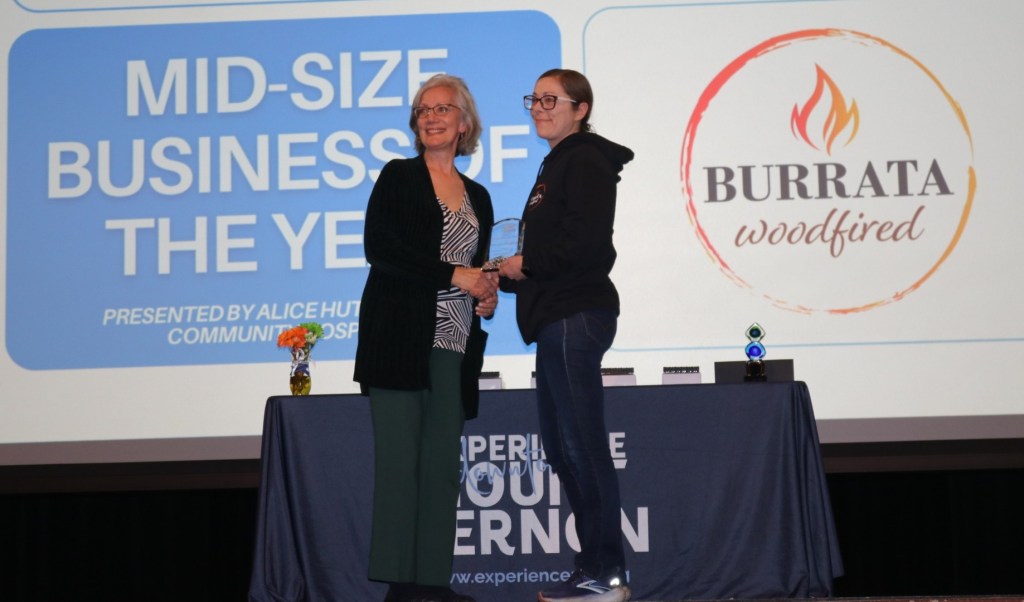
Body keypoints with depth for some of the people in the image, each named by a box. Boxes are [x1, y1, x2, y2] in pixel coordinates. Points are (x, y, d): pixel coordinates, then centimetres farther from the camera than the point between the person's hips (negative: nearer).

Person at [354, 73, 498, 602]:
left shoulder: (477, 197, 19)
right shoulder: (399, 176, 4)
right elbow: (379, 247, -9)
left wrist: (486, 294, 3)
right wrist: (454, 275, -12)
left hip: (454, 344, 5)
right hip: (400, 335, -5)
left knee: (442, 462, 3)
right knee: (399, 457, -8)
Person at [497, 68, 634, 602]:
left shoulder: (584, 161, -8)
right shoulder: (559, 164, 22)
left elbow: (587, 241, -20)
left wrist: (527, 265, -10)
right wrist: (510, 275, 11)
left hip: (575, 317, -11)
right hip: (559, 318, 11)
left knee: (581, 442, -10)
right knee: (563, 446, 11)